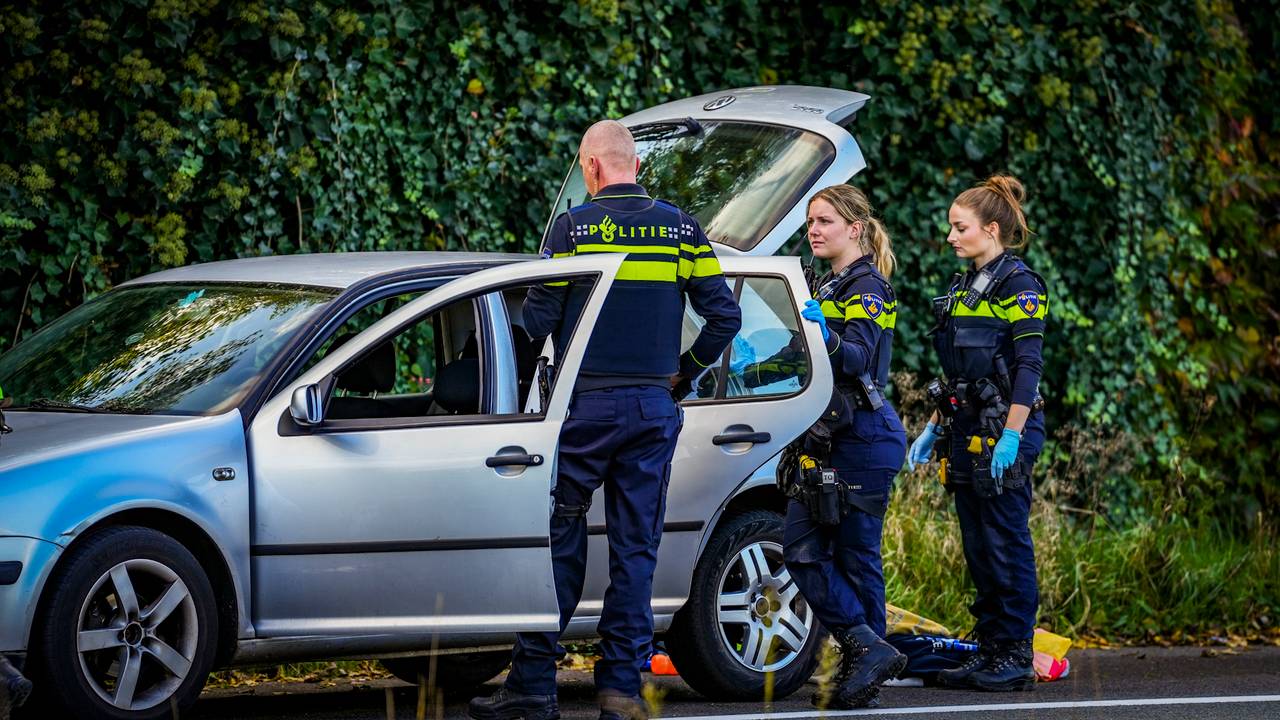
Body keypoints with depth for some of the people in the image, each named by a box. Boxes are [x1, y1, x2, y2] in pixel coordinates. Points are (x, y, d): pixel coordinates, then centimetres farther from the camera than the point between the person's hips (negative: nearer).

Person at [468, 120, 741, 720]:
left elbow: (538, 319, -6)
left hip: (586, 406, -3)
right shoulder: (680, 228, 5)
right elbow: (725, 315, 2)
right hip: (654, 409, 3)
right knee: (636, 548, 7)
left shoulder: (574, 226, -5)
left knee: (558, 542, 2)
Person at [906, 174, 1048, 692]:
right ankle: (988, 651, 13)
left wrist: (1011, 436, -22)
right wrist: (934, 428, 19)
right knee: (977, 545, 9)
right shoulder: (964, 286, 17)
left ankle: (1016, 657, -2)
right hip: (965, 429, 9)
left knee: (1006, 543, -6)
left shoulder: (1018, 284, -9)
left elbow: (1028, 367, -15)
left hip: (1004, 428, -9)